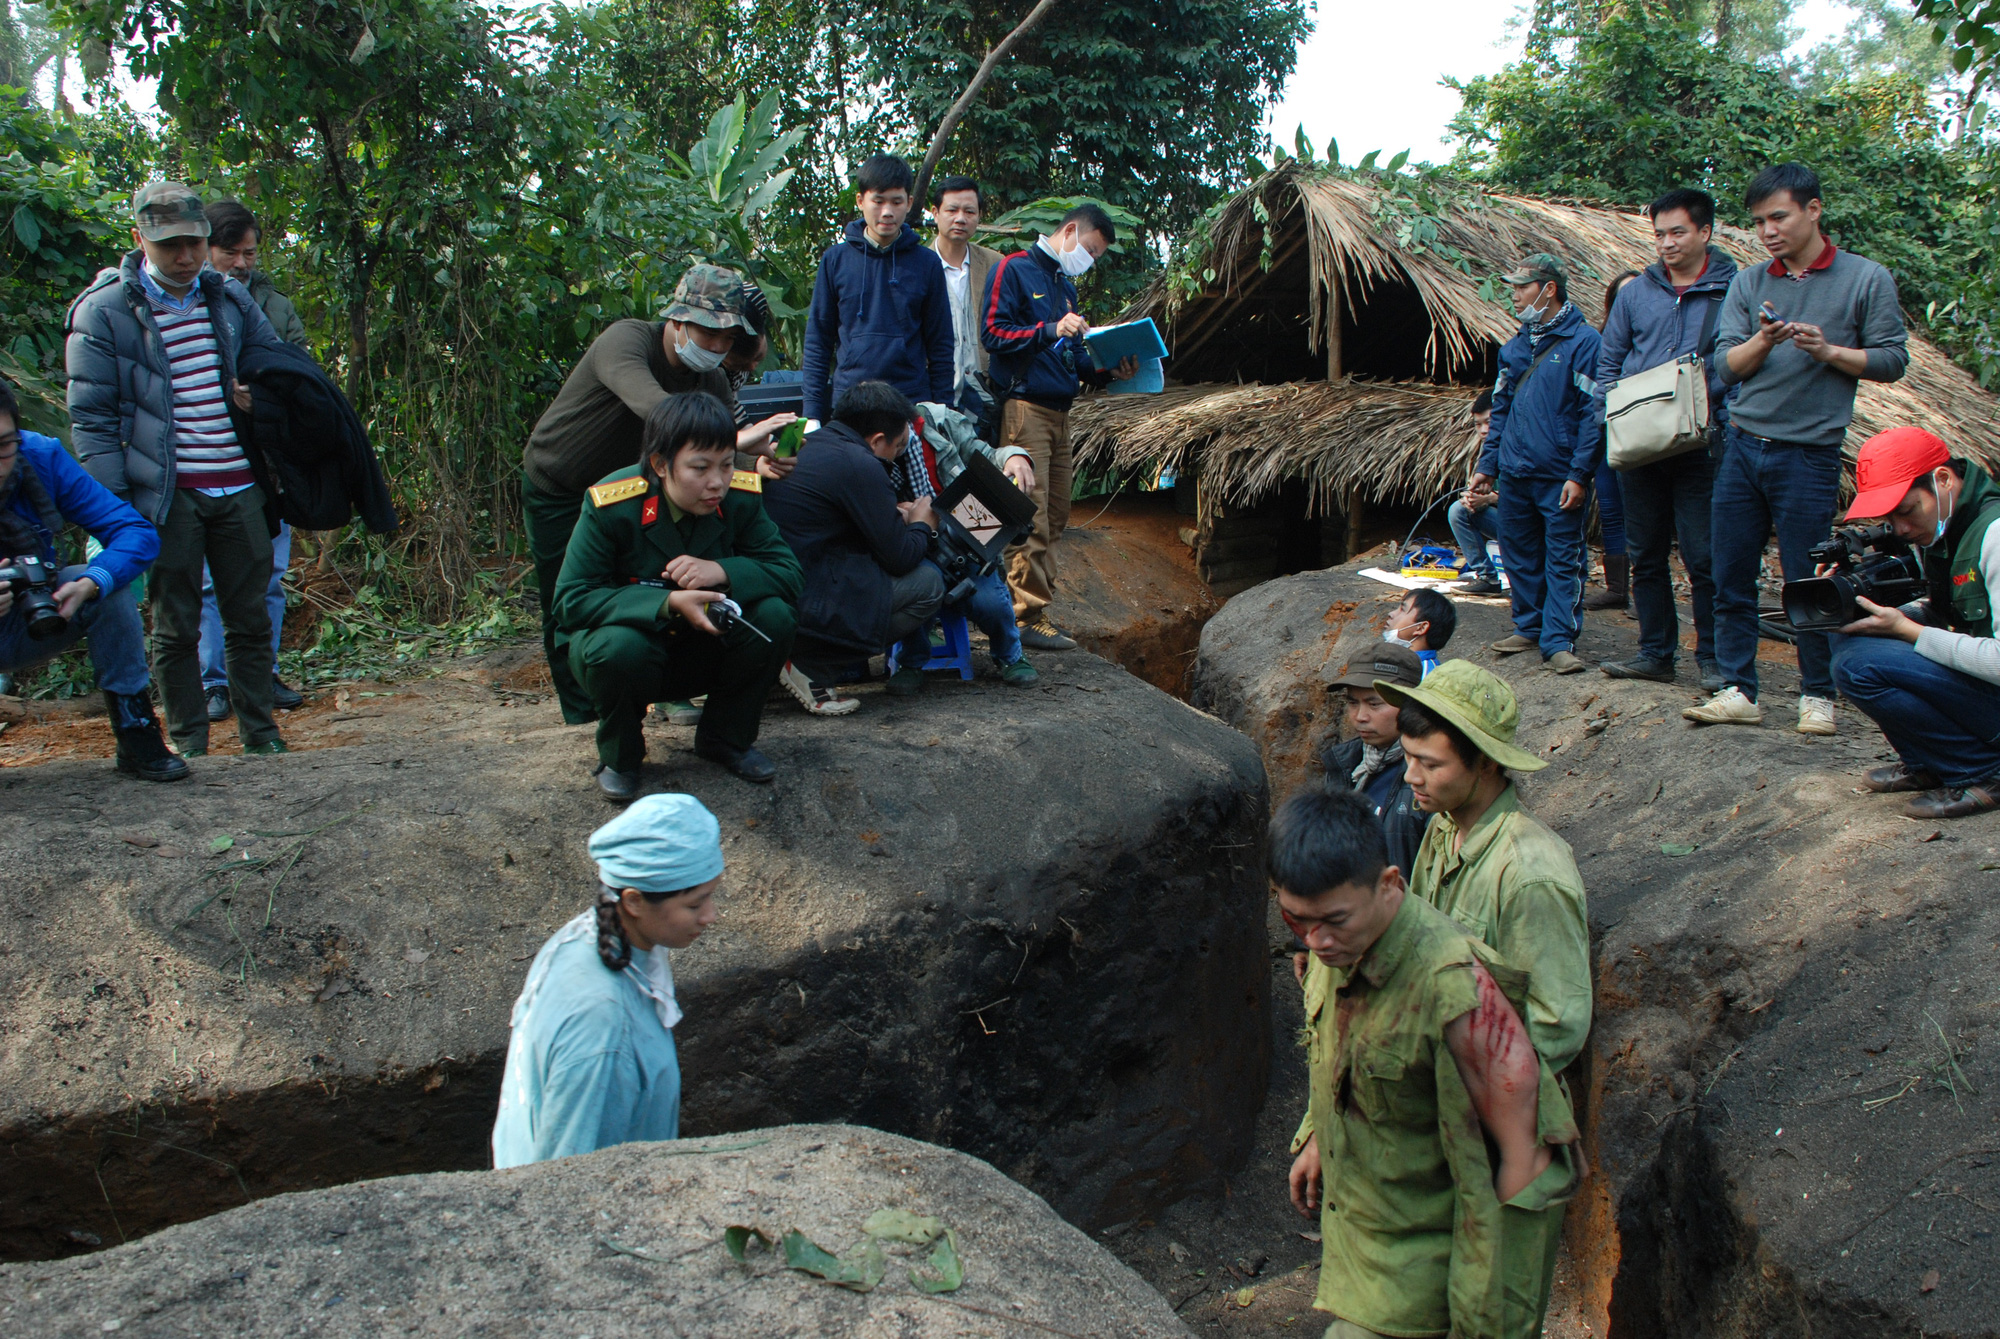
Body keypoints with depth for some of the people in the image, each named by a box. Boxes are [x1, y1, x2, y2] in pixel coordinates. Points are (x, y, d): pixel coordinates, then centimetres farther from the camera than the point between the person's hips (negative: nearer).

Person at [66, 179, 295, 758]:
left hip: (240, 487, 4)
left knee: (250, 617, 8)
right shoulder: (103, 311, -2)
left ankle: (260, 732, 19)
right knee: (175, 624, 4)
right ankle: (188, 743, 14)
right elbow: (92, 418, -2)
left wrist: (258, 396, 2)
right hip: (167, 495, -4)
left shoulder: (230, 298, 11)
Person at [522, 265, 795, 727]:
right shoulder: (627, 340, -32)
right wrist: (733, 438, -66)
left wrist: (759, 463, -48)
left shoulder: (713, 382, -12)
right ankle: (584, 723, 13)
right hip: (555, 491, -5)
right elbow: (651, 405, -53)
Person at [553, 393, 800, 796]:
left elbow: (788, 573, -14)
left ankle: (727, 738, 2)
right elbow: (571, 600, -26)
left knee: (774, 616, -23)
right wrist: (667, 603, -39)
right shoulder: (611, 506, -24)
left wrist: (723, 571, -34)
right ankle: (618, 755, -4)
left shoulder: (739, 498, -13)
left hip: (702, 650, 3)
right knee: (619, 647, -38)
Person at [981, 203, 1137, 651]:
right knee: (1031, 518, -11)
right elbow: (993, 333, -12)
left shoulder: (1065, 285, 23)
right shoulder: (1014, 270, -2)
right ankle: (1029, 617, -8)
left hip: (1059, 410, 9)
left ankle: (1036, 606, 14)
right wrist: (1051, 331, -20)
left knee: (1055, 516, 8)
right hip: (1024, 407, -9)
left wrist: (1107, 370, 7)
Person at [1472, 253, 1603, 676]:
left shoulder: (1583, 341, -7)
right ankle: (1529, 627, 26)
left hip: (1559, 478, -7)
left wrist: (1579, 474, -15)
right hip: (1515, 475, 7)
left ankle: (1558, 642, -1)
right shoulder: (1515, 346, 14)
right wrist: (1488, 465, 13)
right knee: (1520, 557, 13)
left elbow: (1593, 414, -10)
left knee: (1563, 562, -2)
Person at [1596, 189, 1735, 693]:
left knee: (1704, 560, -3)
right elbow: (1608, 361, 14)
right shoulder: (1635, 293, 10)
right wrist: (1615, 415, 0)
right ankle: (1655, 652, 21)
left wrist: (1722, 425, -13)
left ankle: (1712, 657, 10)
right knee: (1646, 556, 11)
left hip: (1701, 447, -4)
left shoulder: (1733, 292, 0)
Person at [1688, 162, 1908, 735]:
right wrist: (1763, 340, -17)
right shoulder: (1748, 283, 10)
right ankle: (1738, 691, 11)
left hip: (1809, 453, -3)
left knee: (1808, 584, 1)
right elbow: (1728, 363, 2)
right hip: (1742, 448, 4)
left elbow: (1892, 360, 1)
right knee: (1731, 578, 3)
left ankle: (1817, 696, 14)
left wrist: (1828, 351, -14)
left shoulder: (1865, 279, 3)